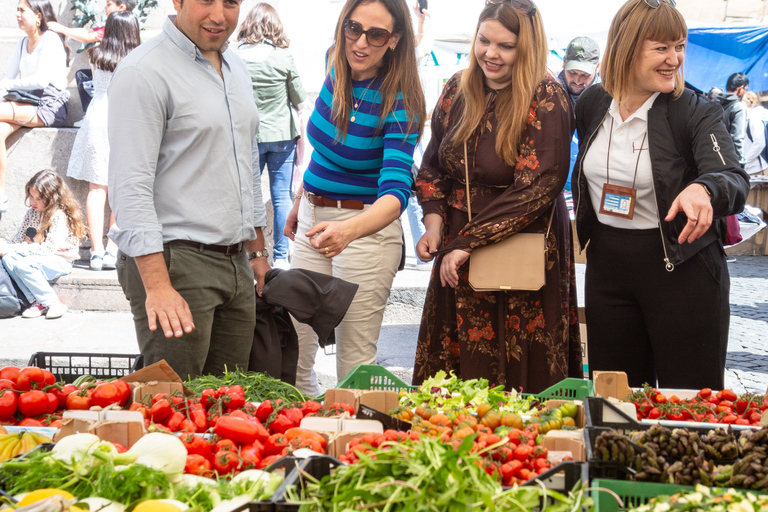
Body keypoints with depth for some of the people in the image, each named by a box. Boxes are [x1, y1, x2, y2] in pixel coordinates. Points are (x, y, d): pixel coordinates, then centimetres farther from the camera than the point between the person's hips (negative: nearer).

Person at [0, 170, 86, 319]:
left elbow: (48, 248, -21)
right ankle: (36, 301, -19)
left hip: (59, 261, -7)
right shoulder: (32, 213, 9)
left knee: (24, 265, -31)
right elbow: (19, 238, 12)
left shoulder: (59, 216, -15)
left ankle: (53, 303, -19)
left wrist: (15, 249, -22)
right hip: (35, 257, 7)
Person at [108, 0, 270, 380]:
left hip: (236, 263, 8)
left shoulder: (236, 69, 16)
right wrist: (158, 286, -24)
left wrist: (257, 251, 22)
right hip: (174, 261, -8)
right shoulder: (144, 73, -11)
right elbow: (131, 188, -18)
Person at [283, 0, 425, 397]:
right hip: (314, 220, 6)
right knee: (292, 348, 11)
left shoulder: (398, 104, -19)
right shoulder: (337, 71, 0)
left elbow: (396, 191, -30)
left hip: (367, 228, -6)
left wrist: (349, 230, -48)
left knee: (354, 363, -2)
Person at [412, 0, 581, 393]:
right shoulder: (458, 91, 6)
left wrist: (467, 243, -19)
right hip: (458, 257, 5)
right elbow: (432, 165, 16)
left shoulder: (546, 102, -13)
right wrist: (434, 220, -2)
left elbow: (536, 188, -19)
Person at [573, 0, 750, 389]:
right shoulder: (592, 104, 3)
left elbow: (735, 180, -25)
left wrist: (703, 189, -46)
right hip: (607, 267, 4)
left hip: (681, 268, -4)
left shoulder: (696, 113, -10)